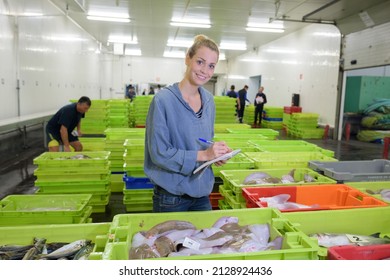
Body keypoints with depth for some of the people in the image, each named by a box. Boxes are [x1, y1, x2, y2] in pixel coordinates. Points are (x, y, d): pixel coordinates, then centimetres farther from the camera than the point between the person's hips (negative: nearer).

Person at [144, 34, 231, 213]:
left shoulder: (209, 100, 2)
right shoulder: (164, 99, -18)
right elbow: (159, 152, -19)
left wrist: (216, 153, -8)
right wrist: (203, 155, -23)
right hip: (171, 197, -5)